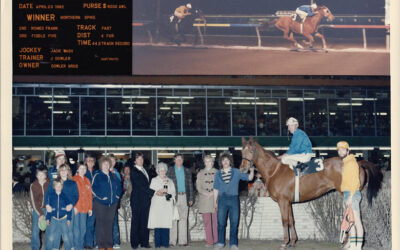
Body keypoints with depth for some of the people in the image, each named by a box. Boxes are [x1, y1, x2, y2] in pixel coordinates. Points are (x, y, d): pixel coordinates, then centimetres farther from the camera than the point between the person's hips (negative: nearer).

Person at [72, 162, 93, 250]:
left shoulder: (87, 181, 14)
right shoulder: (74, 179, -3)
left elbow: (90, 195, 15)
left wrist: (90, 208, 10)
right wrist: (74, 206, -15)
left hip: (84, 208, 5)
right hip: (76, 208, -5)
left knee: (83, 228, 8)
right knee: (76, 227, -4)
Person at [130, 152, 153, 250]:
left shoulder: (145, 170, 16)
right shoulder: (134, 171, -7)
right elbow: (140, 185, -15)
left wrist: (150, 194, 4)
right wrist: (153, 192, -16)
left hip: (146, 200, 6)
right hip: (137, 200, -6)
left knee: (145, 221, 6)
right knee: (136, 221, -1)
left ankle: (144, 242, 10)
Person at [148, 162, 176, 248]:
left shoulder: (170, 181, 18)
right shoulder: (154, 180, 14)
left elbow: (173, 192, 10)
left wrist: (166, 192, -9)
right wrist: (157, 193, -15)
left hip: (167, 206, 1)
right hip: (157, 205, -1)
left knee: (166, 224, -5)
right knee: (157, 224, -8)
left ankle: (165, 243, -1)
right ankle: (157, 243, -5)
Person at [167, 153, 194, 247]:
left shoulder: (187, 171, 13)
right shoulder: (170, 170, 7)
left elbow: (190, 185, 12)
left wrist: (191, 198, 5)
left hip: (184, 197, 2)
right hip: (174, 197, -2)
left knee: (183, 219, 2)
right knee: (173, 219, -4)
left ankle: (183, 240, 4)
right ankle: (172, 241, -3)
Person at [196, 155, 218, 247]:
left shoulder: (217, 172, 8)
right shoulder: (200, 173, 13)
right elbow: (198, 187, 6)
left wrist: (213, 193, -10)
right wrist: (206, 193, -9)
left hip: (215, 198, -1)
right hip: (204, 199, 1)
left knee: (216, 220, -4)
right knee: (207, 221, -3)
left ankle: (216, 240, 1)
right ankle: (209, 241, -1)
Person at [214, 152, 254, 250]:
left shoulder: (236, 172, 4)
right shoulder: (218, 174, 7)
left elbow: (249, 178, 3)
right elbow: (216, 189, 10)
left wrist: (252, 171, -17)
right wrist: (215, 201, 7)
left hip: (234, 199, -1)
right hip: (222, 199, 1)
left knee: (234, 222, 1)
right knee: (221, 222, 2)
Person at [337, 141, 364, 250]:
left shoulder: (352, 163, -11)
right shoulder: (345, 163, 18)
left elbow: (355, 181, -18)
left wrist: (350, 197, -22)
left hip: (352, 194, -10)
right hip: (346, 194, 10)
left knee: (357, 221, -8)